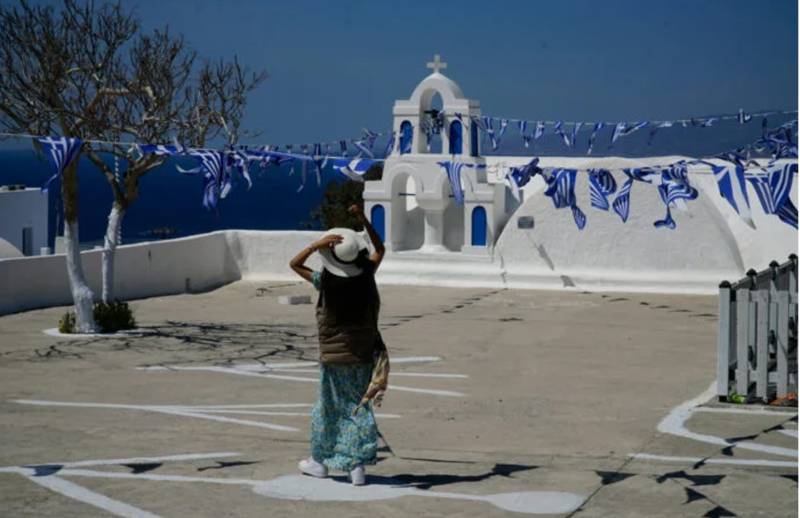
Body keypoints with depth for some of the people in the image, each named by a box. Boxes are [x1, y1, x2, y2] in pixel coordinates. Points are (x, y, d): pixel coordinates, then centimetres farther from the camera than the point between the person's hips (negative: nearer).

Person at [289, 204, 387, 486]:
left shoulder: (326, 281, -13)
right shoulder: (366, 276, -7)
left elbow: (294, 263, -1)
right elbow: (380, 249, 10)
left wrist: (317, 245, -15)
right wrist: (364, 221, 1)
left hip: (333, 356, -2)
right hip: (363, 355, 2)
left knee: (329, 408, 12)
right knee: (358, 407, 8)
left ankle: (319, 461, 26)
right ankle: (358, 464, 0)